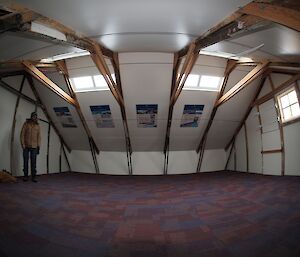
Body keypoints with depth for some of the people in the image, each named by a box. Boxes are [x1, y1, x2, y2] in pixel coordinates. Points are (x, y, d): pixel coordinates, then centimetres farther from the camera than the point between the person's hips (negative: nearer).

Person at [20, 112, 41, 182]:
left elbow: (39, 136, 7)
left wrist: (38, 146, 2)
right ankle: (25, 176, 15)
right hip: (26, 146, -1)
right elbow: (22, 134, -1)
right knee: (25, 161, 4)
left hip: (34, 147, 1)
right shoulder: (26, 123, 1)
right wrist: (22, 144, -9)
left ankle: (33, 177, 4)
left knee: (33, 162, 0)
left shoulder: (37, 126, 6)